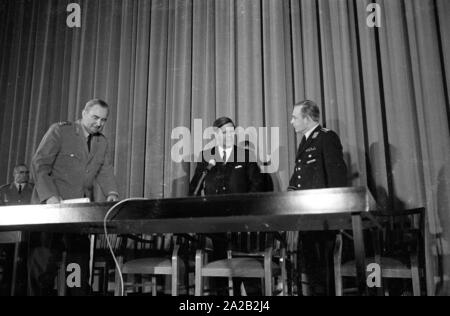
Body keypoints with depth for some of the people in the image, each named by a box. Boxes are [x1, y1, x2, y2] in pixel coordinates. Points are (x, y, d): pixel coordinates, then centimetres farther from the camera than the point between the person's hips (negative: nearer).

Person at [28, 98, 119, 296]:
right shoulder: (59, 130, -2)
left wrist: (111, 193, -13)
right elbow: (39, 164, -8)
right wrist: (50, 195, -21)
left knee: (81, 266, 4)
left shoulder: (102, 142, 15)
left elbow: (105, 172, 8)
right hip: (52, 207, -4)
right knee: (43, 266, -1)